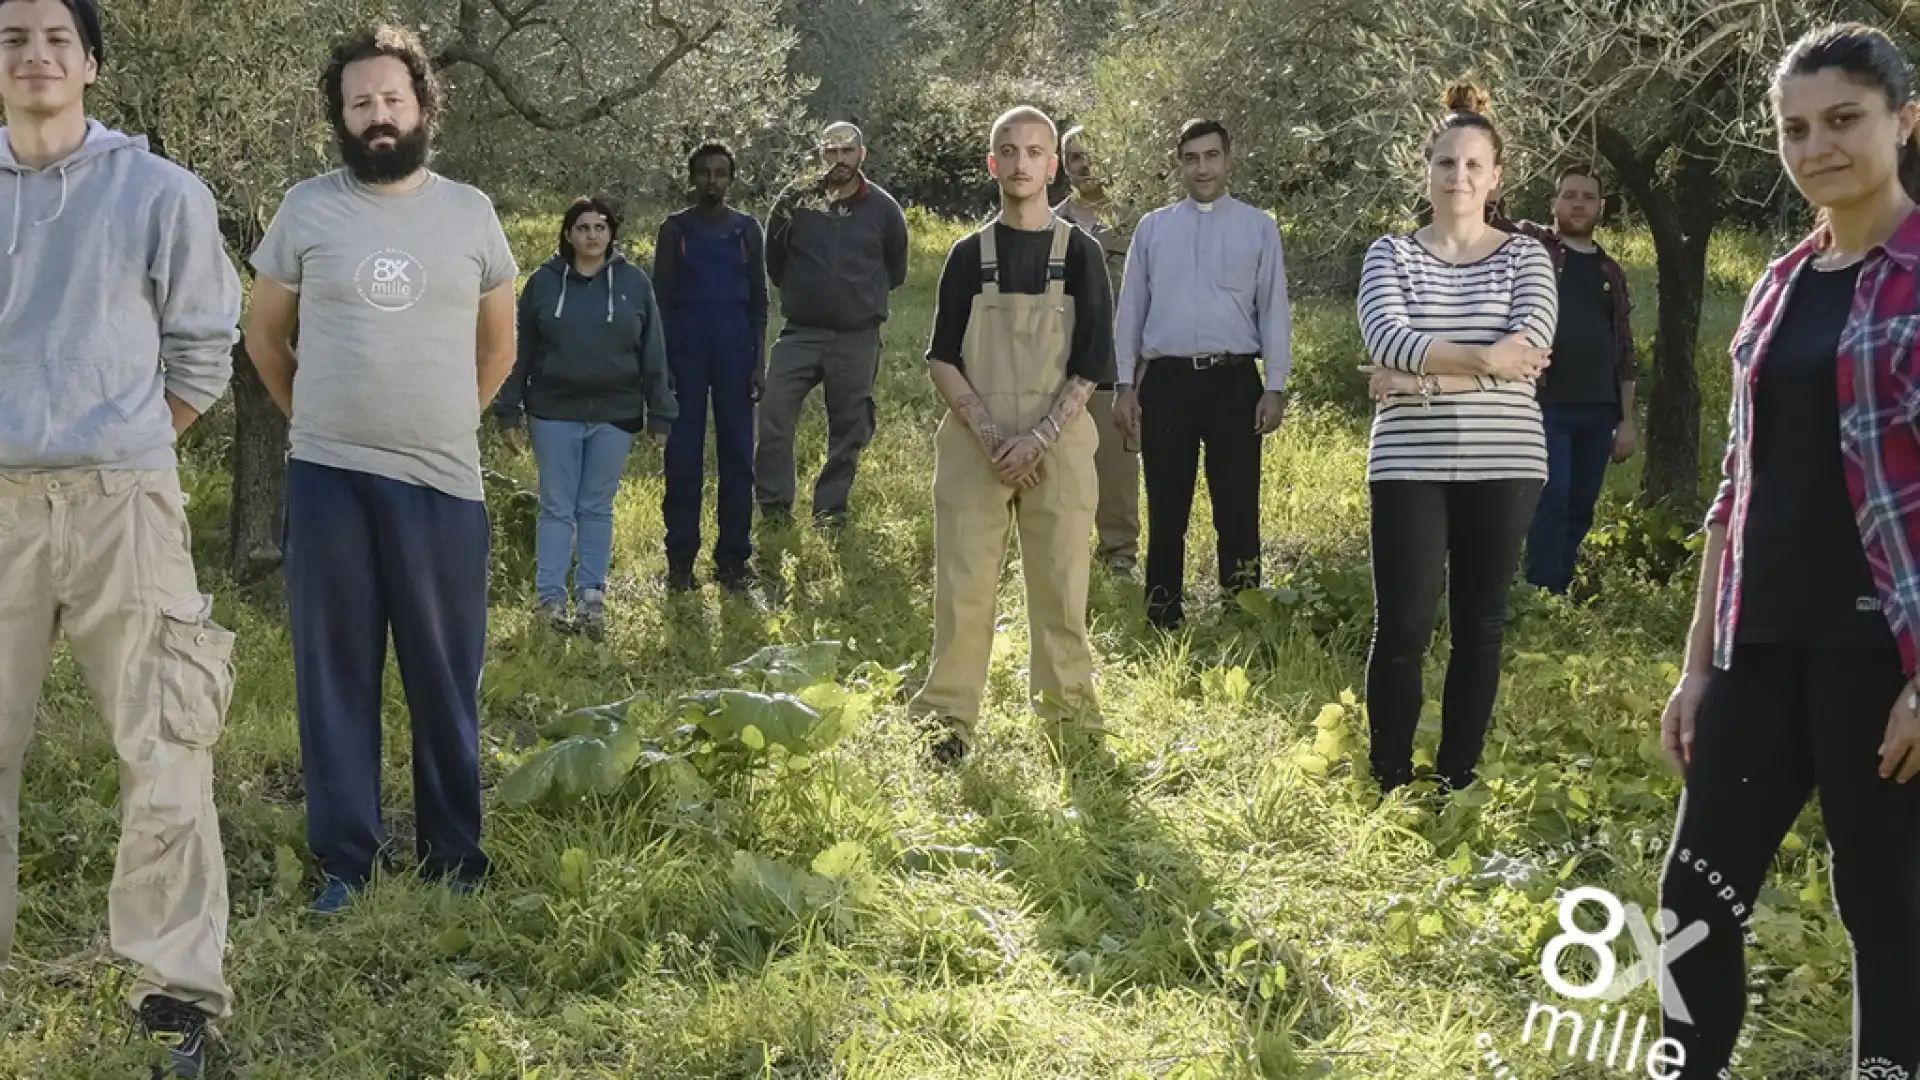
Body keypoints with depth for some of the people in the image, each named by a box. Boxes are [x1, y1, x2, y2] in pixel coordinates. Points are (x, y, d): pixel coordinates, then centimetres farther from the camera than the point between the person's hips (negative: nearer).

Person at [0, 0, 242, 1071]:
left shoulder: (160, 192, 1)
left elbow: (204, 345, 8)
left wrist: (123, 451, 5)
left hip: (122, 500, -2)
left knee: (164, 749, -2)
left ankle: (178, 989, 6)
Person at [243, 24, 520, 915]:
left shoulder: (470, 214, 6)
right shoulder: (306, 209, 3)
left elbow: (498, 344, 17)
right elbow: (264, 334, 14)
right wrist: (314, 417, 14)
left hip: (443, 482, 0)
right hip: (328, 477, 0)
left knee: (447, 678, 4)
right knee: (334, 674, 5)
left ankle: (456, 859, 15)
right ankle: (344, 861, 14)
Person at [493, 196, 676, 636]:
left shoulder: (634, 283, 2)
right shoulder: (544, 282, 2)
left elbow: (653, 353, 3)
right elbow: (520, 351, 4)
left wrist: (659, 416, 1)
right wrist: (509, 411, 1)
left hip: (614, 415, 0)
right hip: (554, 413, 0)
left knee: (598, 509, 7)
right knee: (557, 508, 3)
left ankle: (592, 597, 12)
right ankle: (552, 598, 6)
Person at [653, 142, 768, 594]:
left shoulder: (747, 229, 8)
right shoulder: (675, 229, 4)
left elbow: (758, 298, 9)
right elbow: (661, 299, 3)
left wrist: (759, 360, 1)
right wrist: (660, 363, -4)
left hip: (735, 352, 1)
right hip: (686, 350, -1)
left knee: (737, 455, 2)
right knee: (683, 457, 0)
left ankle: (733, 560, 8)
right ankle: (680, 560, 5)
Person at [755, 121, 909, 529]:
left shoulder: (883, 208, 0)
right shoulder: (796, 201, -1)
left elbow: (896, 268, 15)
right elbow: (773, 259, 14)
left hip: (857, 338, 0)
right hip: (800, 332, 0)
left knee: (849, 427, 5)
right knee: (773, 411, -12)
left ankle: (831, 507, 17)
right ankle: (773, 502, -1)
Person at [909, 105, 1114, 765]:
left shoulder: (1080, 253, 4)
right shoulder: (970, 255, 8)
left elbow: (1091, 365, -1)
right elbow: (941, 359, 5)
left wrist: (1039, 438, -12)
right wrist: (989, 432, -9)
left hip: (1057, 444, -1)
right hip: (975, 442, 1)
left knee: (1060, 583, 1)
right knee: (963, 584, -1)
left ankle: (1070, 717, 11)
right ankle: (947, 723, 5)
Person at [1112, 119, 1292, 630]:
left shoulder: (1259, 228, 6)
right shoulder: (1152, 228, 10)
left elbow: (1274, 310, 4)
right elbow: (1132, 308, 10)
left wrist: (1275, 387, -3)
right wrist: (1126, 386, 5)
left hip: (1233, 381, -1)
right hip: (1166, 381, 1)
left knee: (1237, 512, 0)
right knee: (1166, 513, 6)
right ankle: (1163, 622, 13)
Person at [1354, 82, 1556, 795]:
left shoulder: (1524, 256, 7)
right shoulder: (1390, 255, 6)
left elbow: (1533, 341, -11)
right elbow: (1385, 339, -11)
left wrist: (1422, 371, -15)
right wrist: (1485, 360, -19)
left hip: (1503, 463, 1)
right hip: (1410, 463, -1)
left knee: (1481, 626, 6)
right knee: (1403, 626, -5)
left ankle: (1457, 782, 16)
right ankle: (1390, 784, 8)